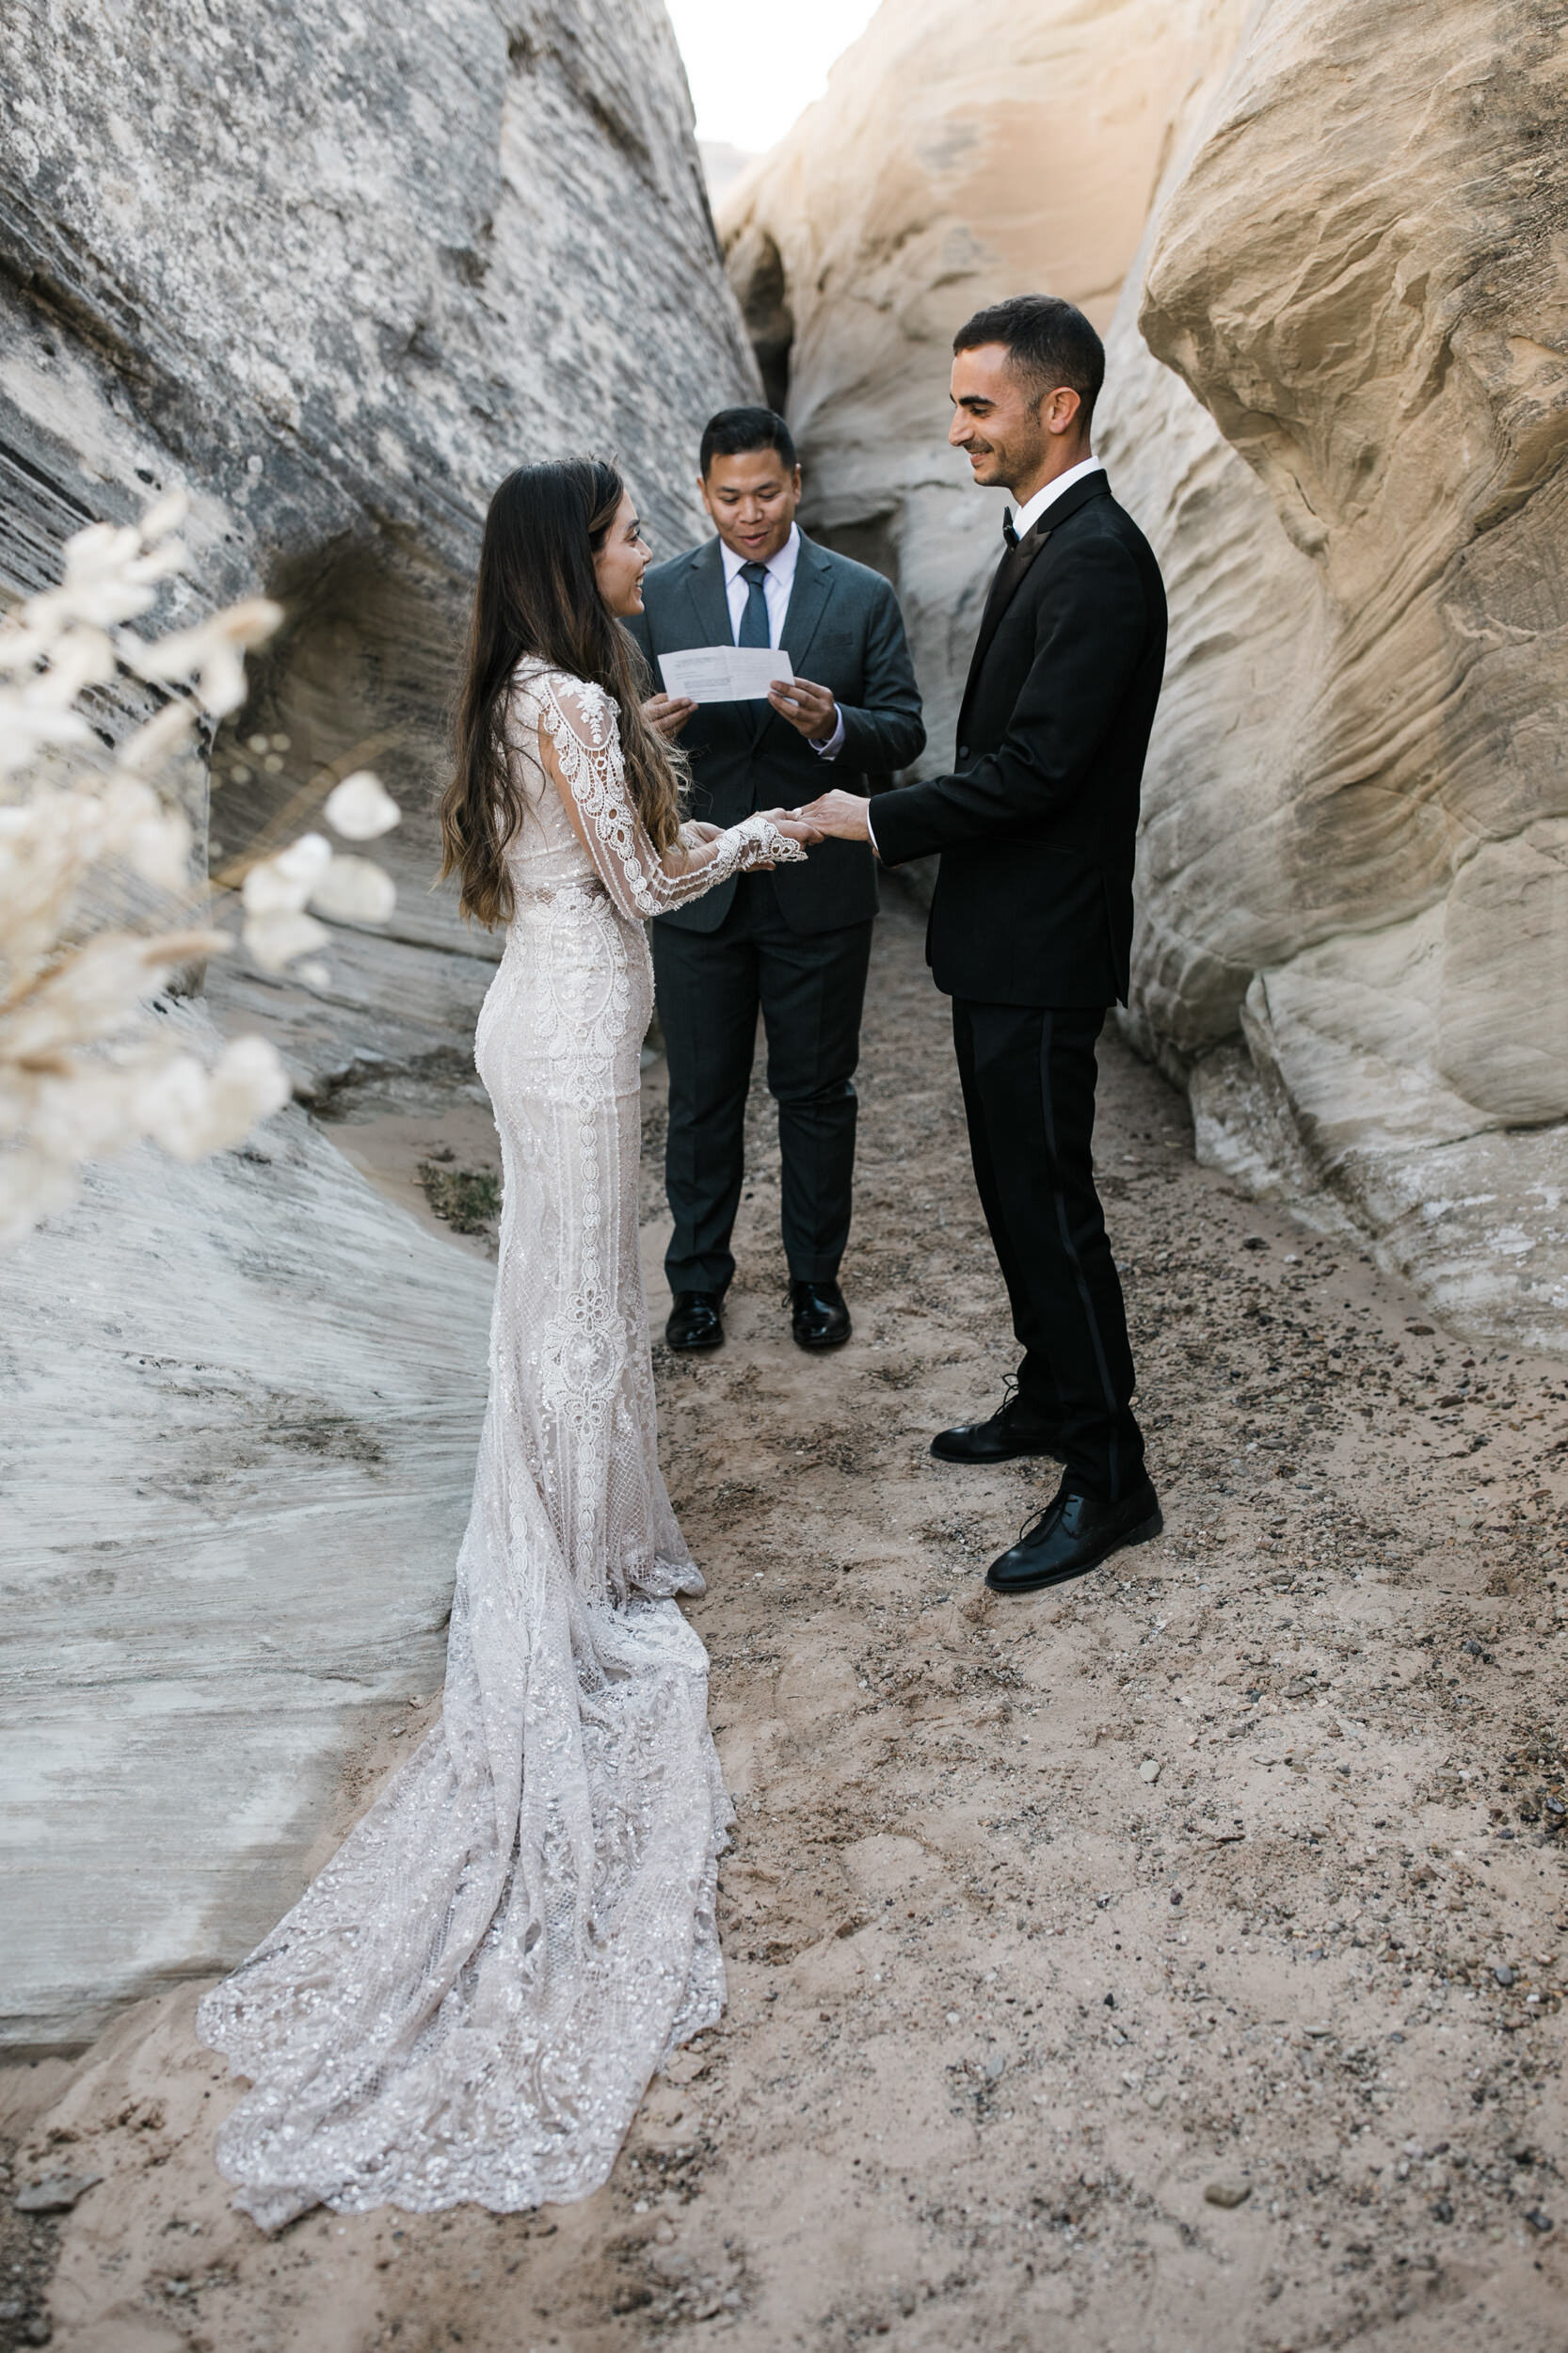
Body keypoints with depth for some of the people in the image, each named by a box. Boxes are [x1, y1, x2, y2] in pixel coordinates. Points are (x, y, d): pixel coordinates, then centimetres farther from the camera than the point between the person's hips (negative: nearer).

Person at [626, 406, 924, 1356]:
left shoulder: (863, 595, 0)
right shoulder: (658, 596, 2)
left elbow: (905, 732, -3)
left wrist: (833, 726, -24)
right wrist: (645, 727, -21)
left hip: (819, 891, 0)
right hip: (699, 887, 1)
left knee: (819, 1094, 10)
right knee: (702, 1097, 10)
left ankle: (817, 1277, 27)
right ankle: (699, 1279, 26)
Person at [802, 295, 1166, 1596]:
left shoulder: (1098, 561, -19)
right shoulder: (1046, 541, 13)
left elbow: (1035, 767, -24)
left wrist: (875, 820, -15)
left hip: (1041, 951, -10)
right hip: (1004, 941, 10)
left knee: (1050, 1201, -3)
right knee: (1016, 1188, 19)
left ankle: (1110, 1478, 10)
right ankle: (1053, 1399, 36)